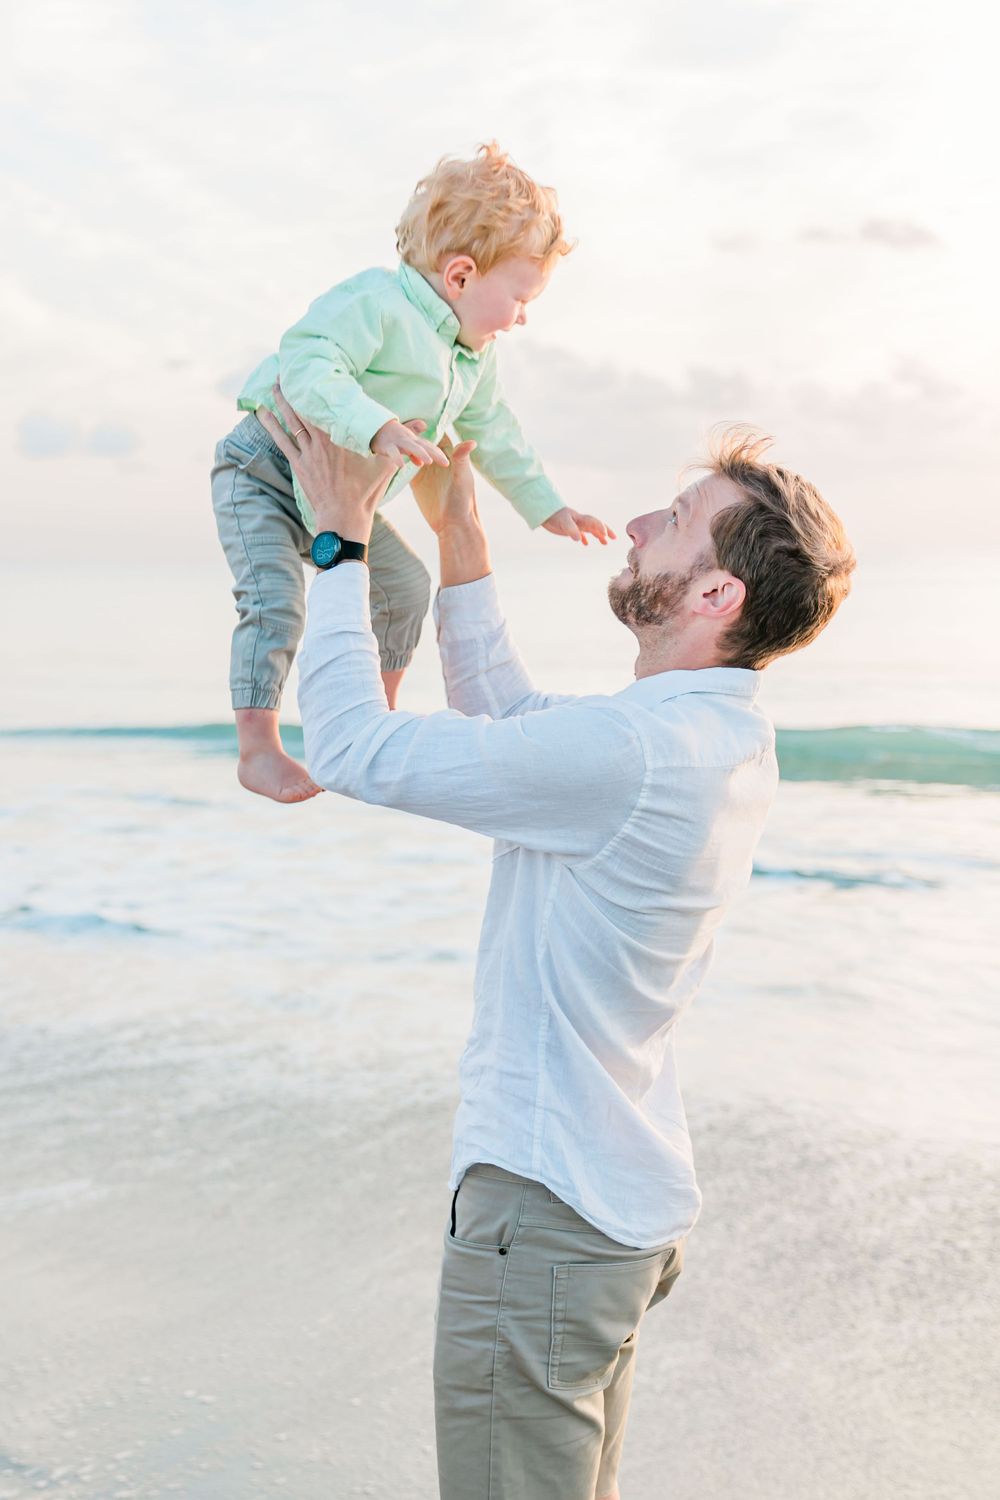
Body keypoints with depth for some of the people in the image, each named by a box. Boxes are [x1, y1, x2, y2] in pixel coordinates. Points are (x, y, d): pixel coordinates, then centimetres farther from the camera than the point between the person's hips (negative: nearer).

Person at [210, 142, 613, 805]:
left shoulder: (476, 357, 4)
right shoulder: (374, 305, -27)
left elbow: (495, 436, 17)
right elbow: (307, 365, -42)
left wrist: (547, 507, 18)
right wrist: (377, 427, -55)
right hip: (264, 474, -9)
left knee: (405, 583, 13)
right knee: (275, 601, -21)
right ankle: (258, 749, -11)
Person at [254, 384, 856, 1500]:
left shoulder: (633, 750, -28)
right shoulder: (724, 739, 3)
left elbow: (352, 747, -22)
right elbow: (505, 716, 15)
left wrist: (342, 532, -11)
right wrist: (457, 528, 13)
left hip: (546, 1217, -10)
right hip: (625, 1205, 10)